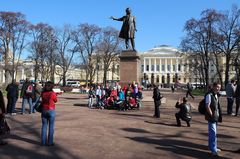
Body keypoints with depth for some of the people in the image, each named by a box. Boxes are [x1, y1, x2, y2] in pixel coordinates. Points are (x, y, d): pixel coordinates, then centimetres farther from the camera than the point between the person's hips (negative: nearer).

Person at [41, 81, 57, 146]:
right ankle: (50, 142, 10)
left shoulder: (43, 93, -2)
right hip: (51, 111, -4)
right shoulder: (52, 94, -14)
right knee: (51, 127, 6)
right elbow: (55, 100, 2)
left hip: (44, 110, 4)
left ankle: (43, 142, 17)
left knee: (44, 126, 12)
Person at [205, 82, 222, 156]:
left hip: (216, 117, 9)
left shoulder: (216, 95, 12)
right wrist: (212, 115, -19)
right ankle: (213, 150, 0)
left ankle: (213, 147, 33)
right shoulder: (209, 95, -17)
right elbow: (207, 106, -20)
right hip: (211, 117, -9)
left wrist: (218, 116, 14)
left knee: (213, 132, 19)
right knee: (213, 133, -7)